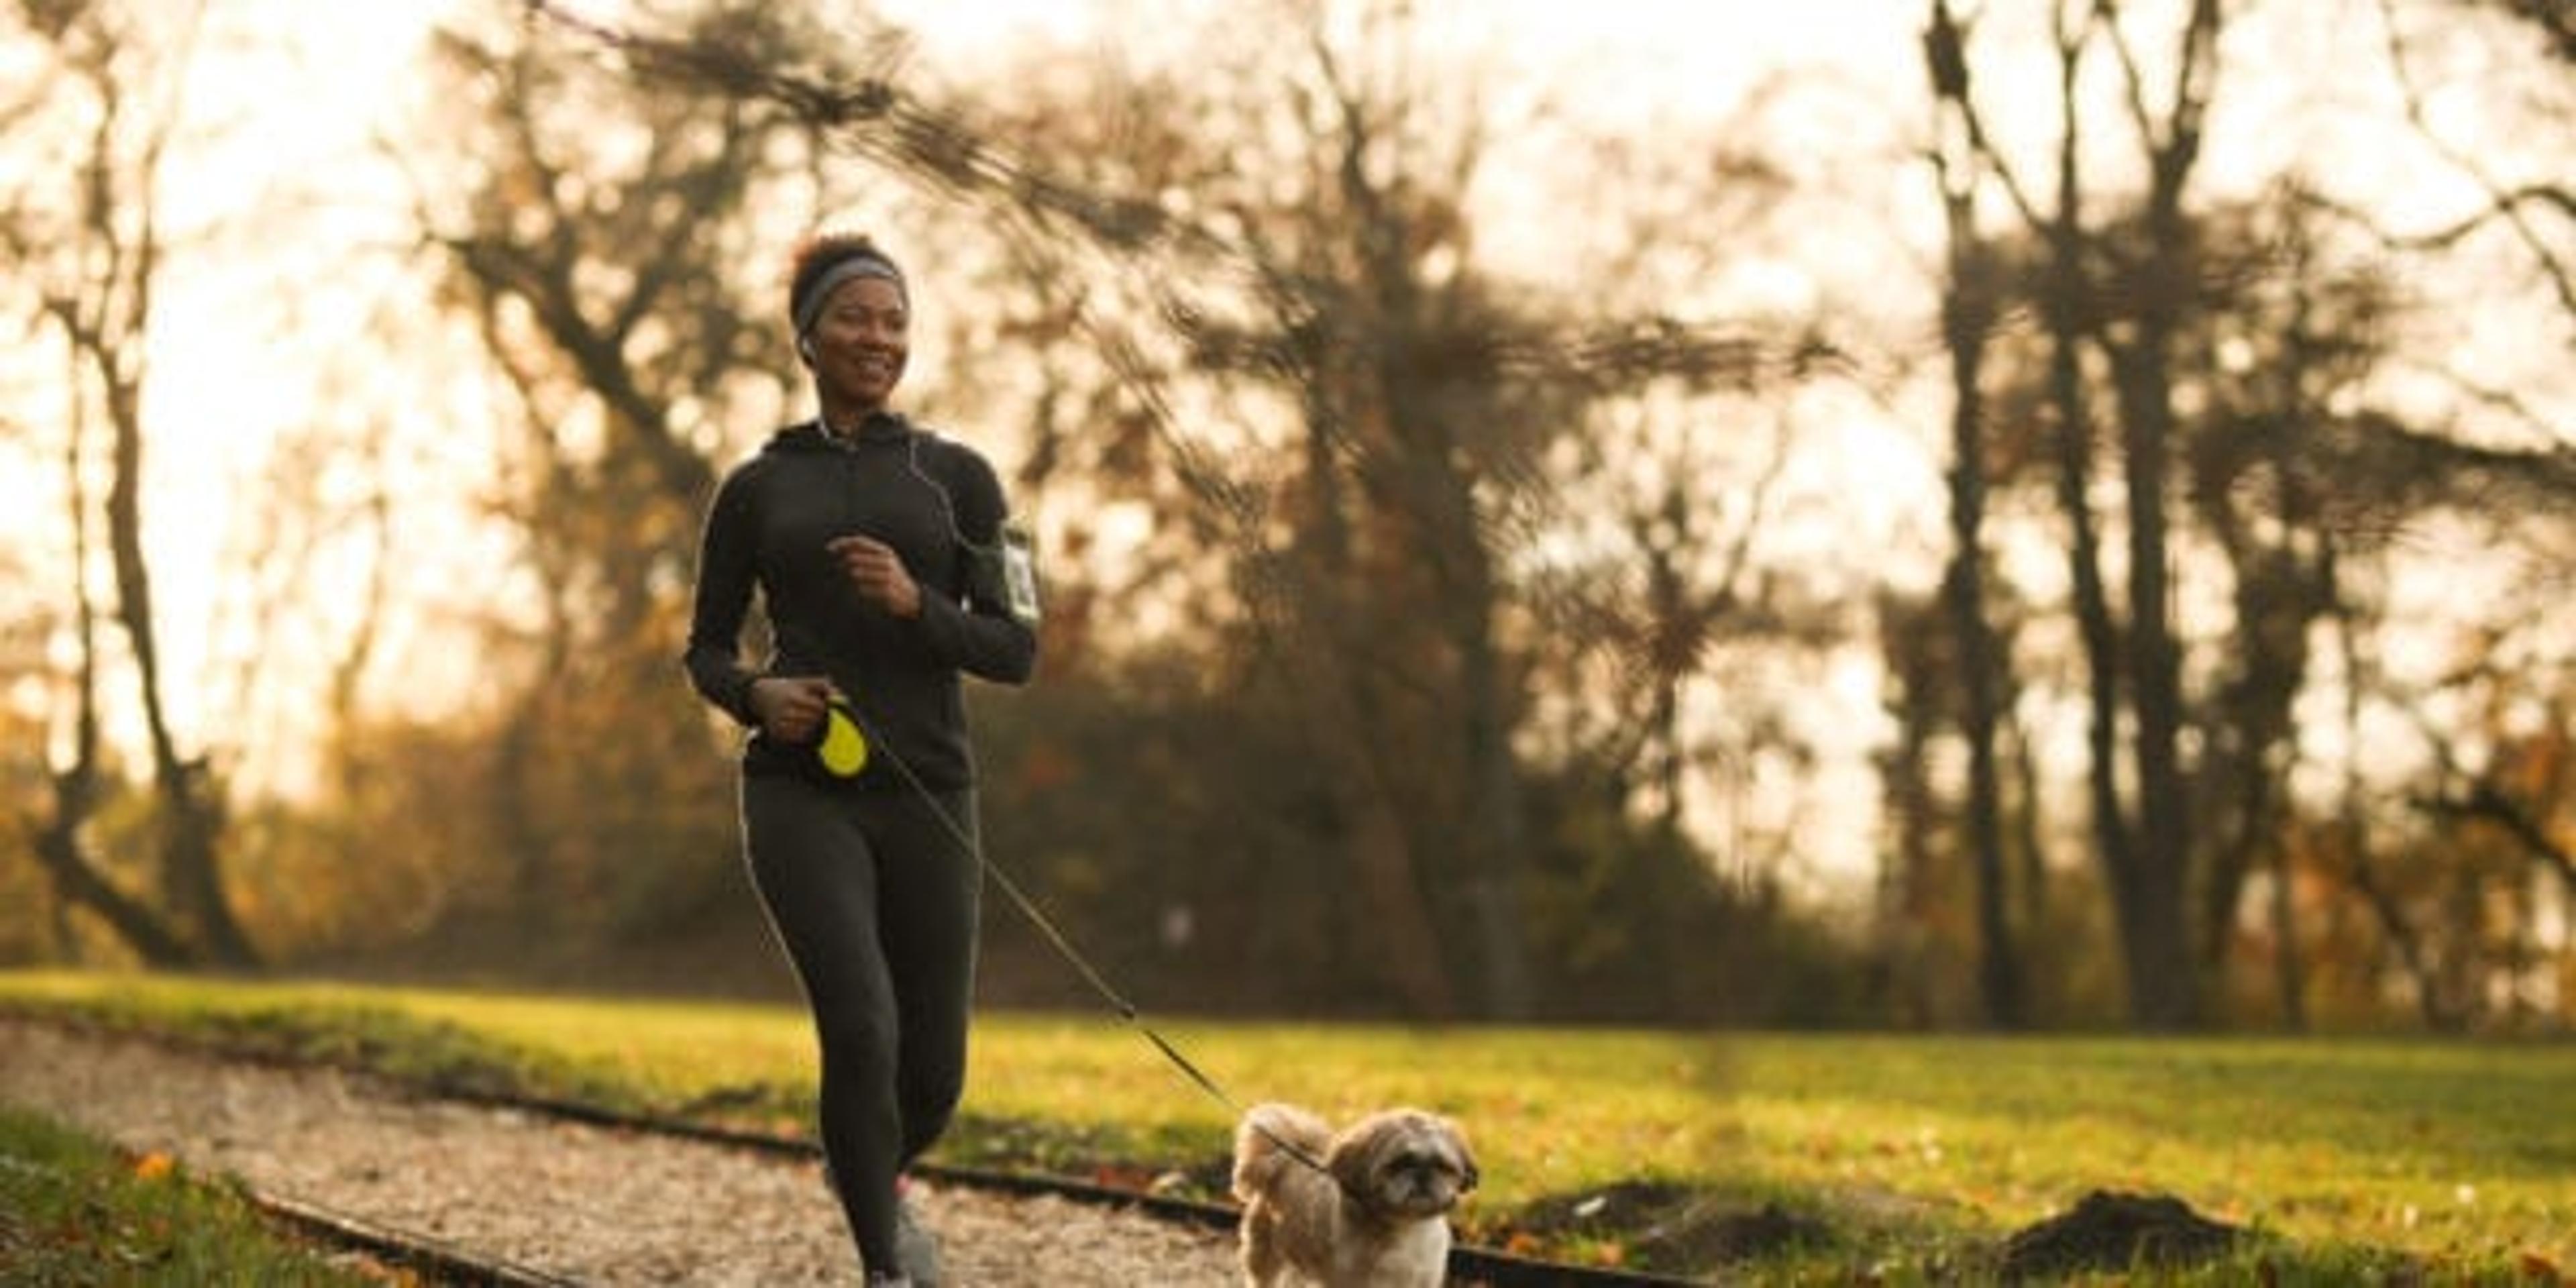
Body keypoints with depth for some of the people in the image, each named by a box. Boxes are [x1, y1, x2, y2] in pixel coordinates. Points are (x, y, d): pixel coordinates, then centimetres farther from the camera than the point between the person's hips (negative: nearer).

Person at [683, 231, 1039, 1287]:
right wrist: (756, 695, -9)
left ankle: (869, 1176, 41)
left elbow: (1015, 651, 2)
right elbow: (706, 651, 14)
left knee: (933, 1070, 6)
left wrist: (914, 603, -16)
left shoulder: (958, 477, 7)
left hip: (927, 798, 2)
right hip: (800, 796, -2)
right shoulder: (754, 488, 8)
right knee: (860, 1029, -22)